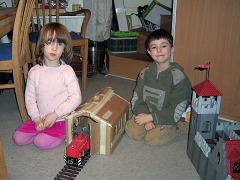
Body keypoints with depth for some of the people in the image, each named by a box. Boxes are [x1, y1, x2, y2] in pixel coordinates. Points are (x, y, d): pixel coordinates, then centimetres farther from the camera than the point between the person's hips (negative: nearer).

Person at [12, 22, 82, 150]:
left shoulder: (67, 71, -14)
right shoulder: (34, 71, -4)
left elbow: (76, 98, -15)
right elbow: (29, 97, 0)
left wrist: (55, 114, -18)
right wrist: (37, 119, -10)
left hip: (61, 119, -4)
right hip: (40, 119, 5)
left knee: (41, 142, -18)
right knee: (18, 138, -4)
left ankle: (63, 134, 6)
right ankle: (45, 132, 14)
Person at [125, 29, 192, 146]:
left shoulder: (178, 77, -20)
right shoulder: (145, 73, -5)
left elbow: (176, 112, -20)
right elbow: (137, 99, -4)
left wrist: (150, 117, -20)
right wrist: (146, 118, -19)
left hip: (168, 118, -4)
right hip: (147, 113, 4)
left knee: (151, 139, -19)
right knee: (131, 130, -12)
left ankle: (182, 127, 3)